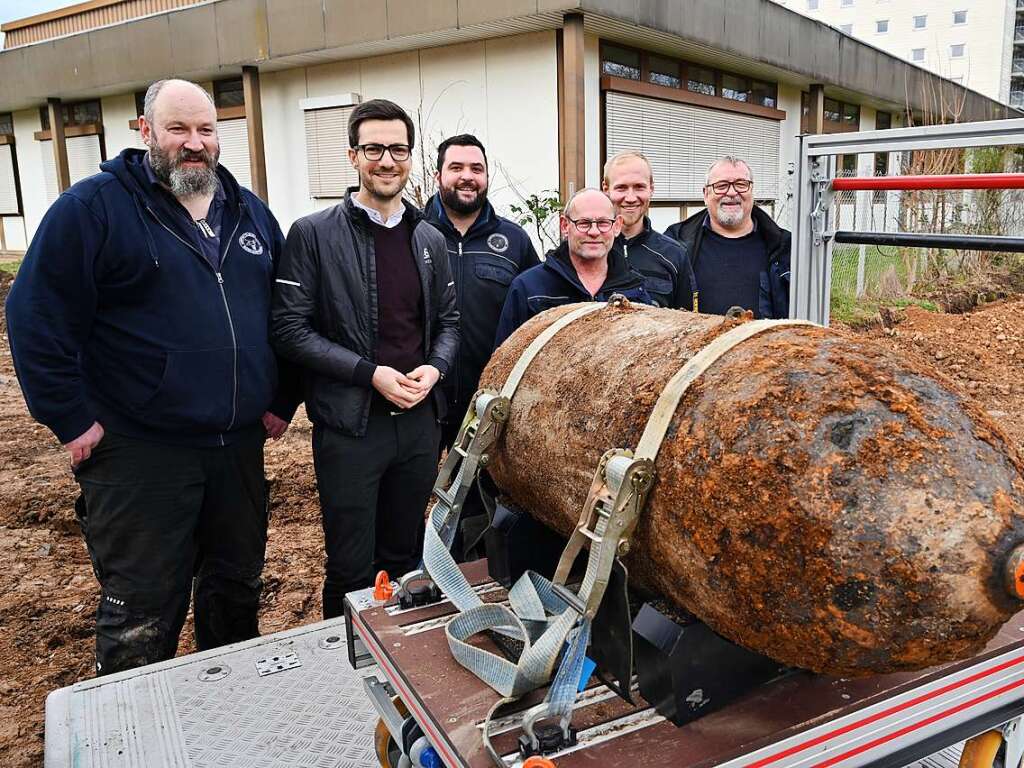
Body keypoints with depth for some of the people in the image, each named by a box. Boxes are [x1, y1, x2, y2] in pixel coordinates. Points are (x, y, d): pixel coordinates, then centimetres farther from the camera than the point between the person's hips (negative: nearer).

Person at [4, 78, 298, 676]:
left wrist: (283, 399, 10)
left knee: (238, 588, 20)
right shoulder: (94, 207, -6)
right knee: (142, 616, 5)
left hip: (240, 444, 6)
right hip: (139, 453, -5)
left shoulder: (250, 212, 10)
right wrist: (72, 420, -11)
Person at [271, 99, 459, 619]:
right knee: (352, 571, 5)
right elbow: (290, 328, -9)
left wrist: (434, 368, -6)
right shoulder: (313, 234, -5)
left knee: (404, 559, 18)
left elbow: (447, 320, 15)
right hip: (348, 424, -4)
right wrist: (370, 373, -16)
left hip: (419, 421, 5)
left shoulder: (430, 240, 10)